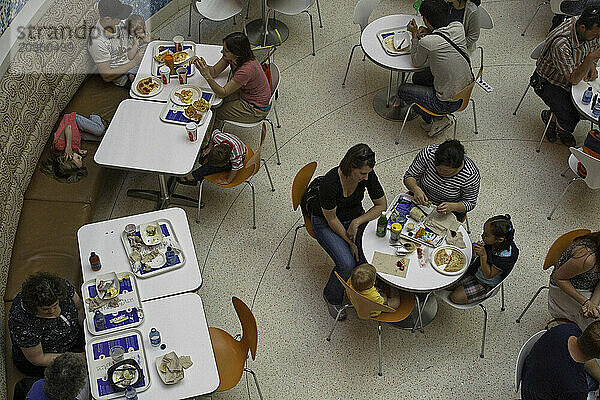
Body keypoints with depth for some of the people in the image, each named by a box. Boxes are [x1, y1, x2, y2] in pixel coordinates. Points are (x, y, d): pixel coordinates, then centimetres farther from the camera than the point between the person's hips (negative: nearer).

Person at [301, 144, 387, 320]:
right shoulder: (330, 182, -34)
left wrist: (357, 222, -17)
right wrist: (350, 242, -17)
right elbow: (331, 219, -21)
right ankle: (332, 298, 4)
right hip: (325, 221, -4)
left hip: (355, 216, 4)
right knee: (347, 264, -24)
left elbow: (381, 205, -6)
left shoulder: (367, 175, -20)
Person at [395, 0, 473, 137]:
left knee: (402, 90, 13)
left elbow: (417, 63, -3)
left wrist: (414, 35, 4)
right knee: (417, 77, 24)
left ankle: (438, 119, 20)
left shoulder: (426, 42, -25)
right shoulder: (458, 27, -8)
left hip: (449, 103, -7)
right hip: (466, 92, 7)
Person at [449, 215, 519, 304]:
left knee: (455, 297, -9)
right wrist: (475, 249, -20)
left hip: (486, 285, -6)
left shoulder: (505, 256, -36)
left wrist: (483, 256, -38)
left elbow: (488, 275, -27)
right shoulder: (491, 241, -18)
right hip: (474, 271, 6)